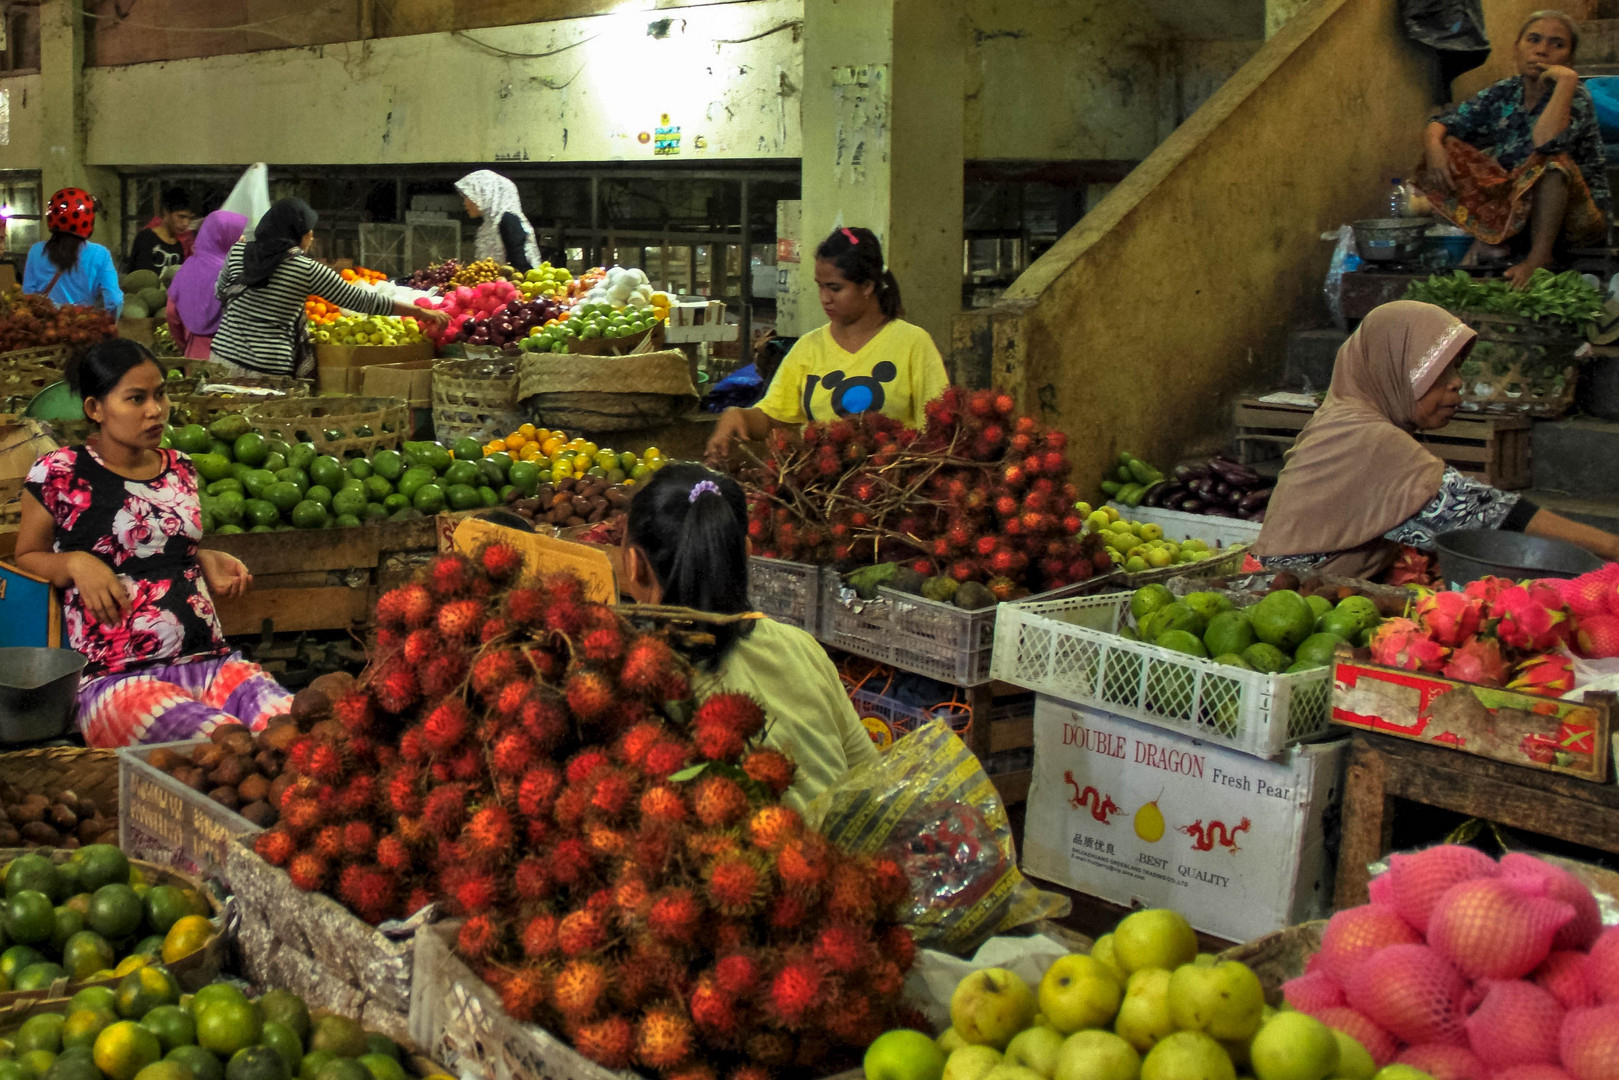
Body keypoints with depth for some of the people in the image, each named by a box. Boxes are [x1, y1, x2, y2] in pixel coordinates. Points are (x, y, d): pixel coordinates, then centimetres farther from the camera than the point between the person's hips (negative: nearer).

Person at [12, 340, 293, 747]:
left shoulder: (181, 469, 18)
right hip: (118, 678, -5)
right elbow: (26, 557, 13)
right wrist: (75, 563, -7)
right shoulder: (59, 473, 2)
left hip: (212, 662, 5)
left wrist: (204, 561, 13)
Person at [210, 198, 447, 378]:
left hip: (224, 354, 5)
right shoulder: (307, 270, -8)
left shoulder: (239, 251, 5)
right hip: (267, 368, -5)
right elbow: (361, 300, -6)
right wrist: (421, 312, -1)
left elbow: (221, 292, 20)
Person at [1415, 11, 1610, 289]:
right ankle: (1485, 239, -13)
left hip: (1574, 211, -5)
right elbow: (1439, 126, -1)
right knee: (1445, 148, -7)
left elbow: (1546, 143, -35)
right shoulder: (1502, 94, 1)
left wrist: (1566, 80, -27)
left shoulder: (1576, 98, -13)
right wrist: (1433, 147, -24)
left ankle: (1539, 256, -26)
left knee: (1553, 161, -36)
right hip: (1510, 204, 5)